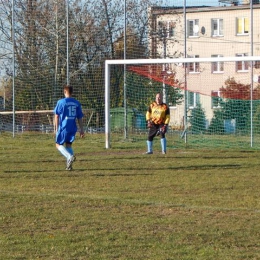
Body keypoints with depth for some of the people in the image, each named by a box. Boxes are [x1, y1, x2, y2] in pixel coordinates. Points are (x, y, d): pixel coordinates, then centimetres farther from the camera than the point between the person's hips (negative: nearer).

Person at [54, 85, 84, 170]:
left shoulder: (61, 102, -6)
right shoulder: (77, 103, 6)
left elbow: (56, 116, -4)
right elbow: (80, 118, 9)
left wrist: (55, 127, 4)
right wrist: (81, 130, 14)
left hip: (63, 127, -4)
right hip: (73, 128, 4)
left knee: (58, 145, 7)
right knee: (68, 145, 16)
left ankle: (70, 156, -18)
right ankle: (69, 165, 6)